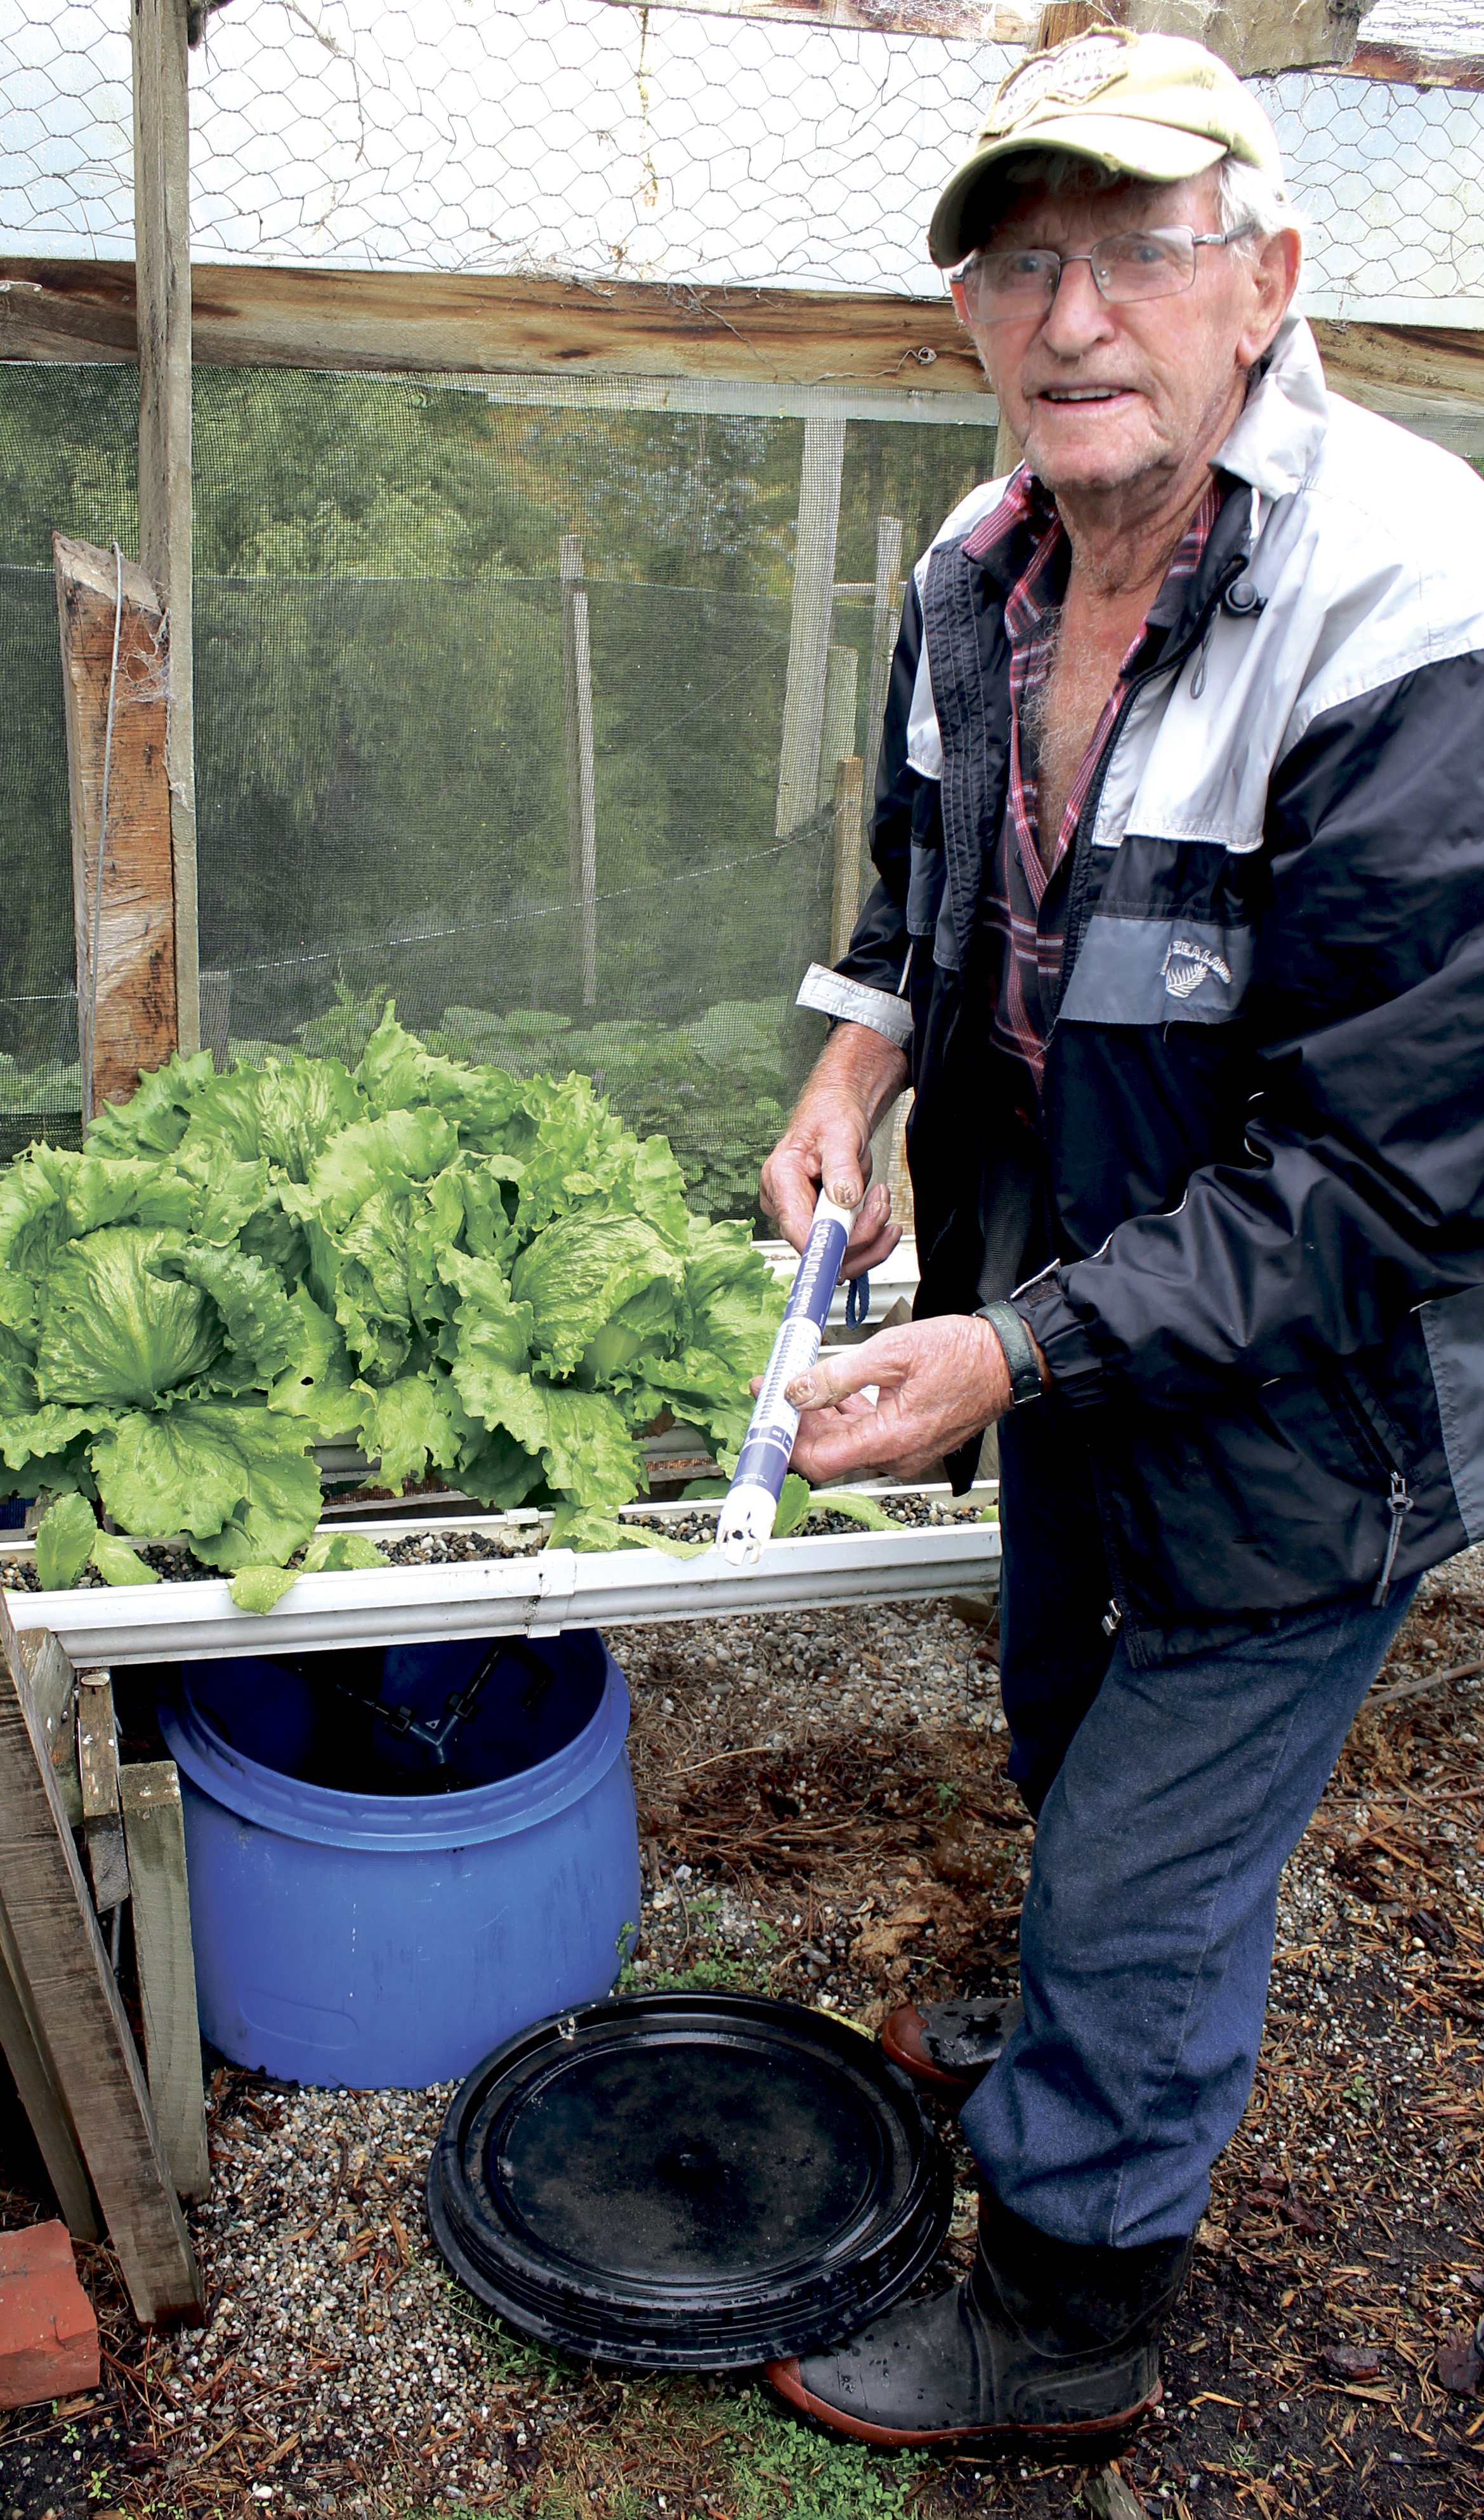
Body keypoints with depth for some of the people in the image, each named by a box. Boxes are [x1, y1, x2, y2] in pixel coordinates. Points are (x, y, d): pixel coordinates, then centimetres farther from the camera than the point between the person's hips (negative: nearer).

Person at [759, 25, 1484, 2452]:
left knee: (1143, 1881, 8)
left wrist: (1018, 1349, -31)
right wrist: (858, 1064, -3)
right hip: (1067, 1333, 8)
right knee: (1071, 1757, 29)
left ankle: (1065, 2320, 36)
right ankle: (1089, 2040, 61)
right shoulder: (980, 577, -4)